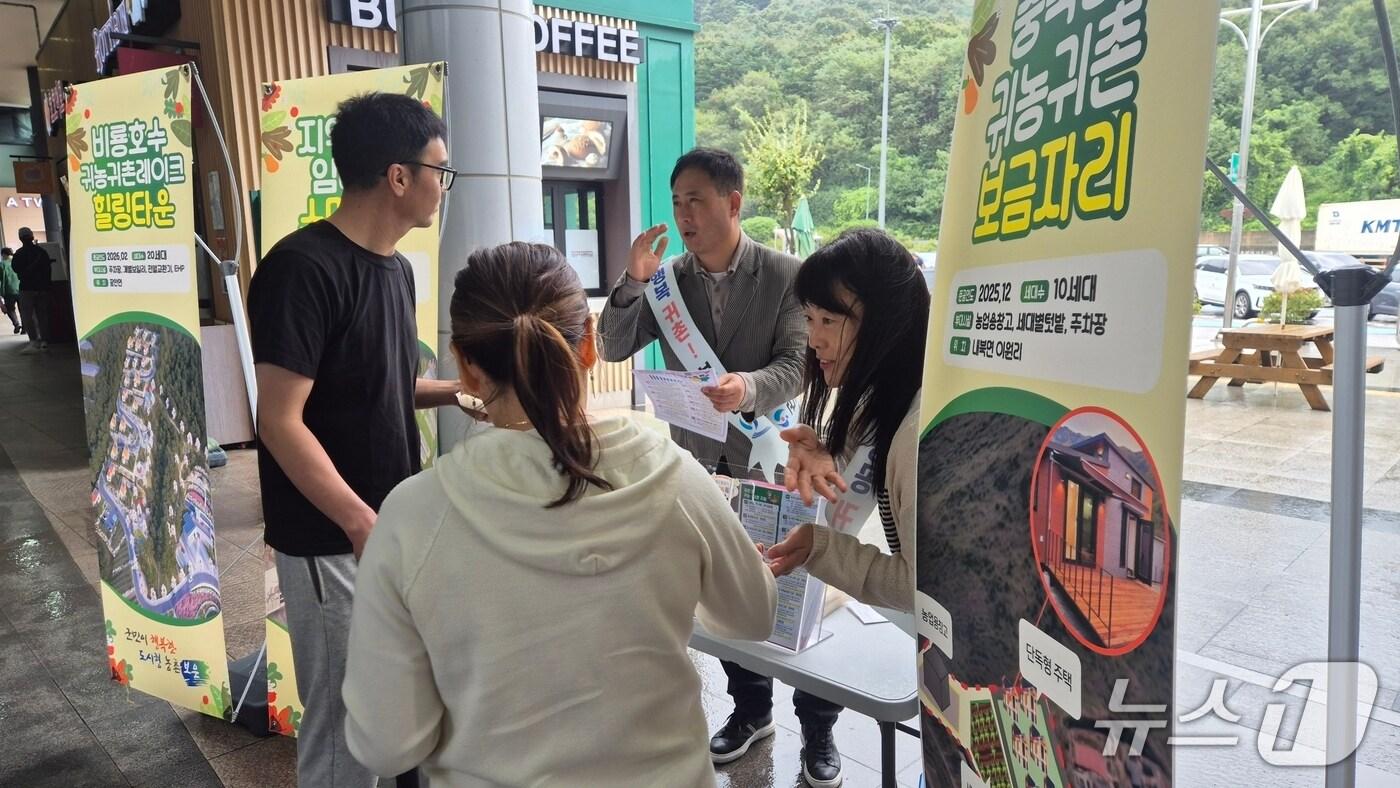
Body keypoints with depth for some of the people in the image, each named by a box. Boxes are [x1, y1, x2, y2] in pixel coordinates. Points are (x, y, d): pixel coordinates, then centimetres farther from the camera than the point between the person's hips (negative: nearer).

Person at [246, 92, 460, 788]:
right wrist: (362, 524, -25)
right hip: (333, 539, -8)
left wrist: (453, 390, 5)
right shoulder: (303, 267, -18)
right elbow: (280, 421, -20)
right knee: (346, 720, 6)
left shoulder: (395, 267, 9)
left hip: (396, 524, 8)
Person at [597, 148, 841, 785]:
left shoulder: (786, 274, -8)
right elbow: (613, 348, 0)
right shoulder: (667, 278, 2)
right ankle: (751, 709, 37)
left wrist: (748, 387, -33)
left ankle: (818, 729, 25)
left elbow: (797, 363, -13)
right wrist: (633, 282, -15)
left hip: (769, 458, -3)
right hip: (700, 462, 4)